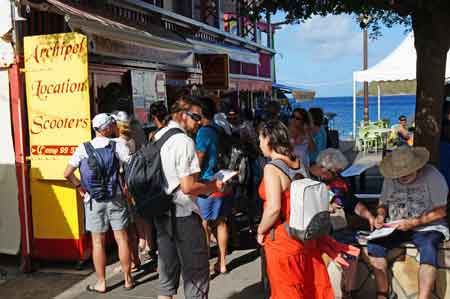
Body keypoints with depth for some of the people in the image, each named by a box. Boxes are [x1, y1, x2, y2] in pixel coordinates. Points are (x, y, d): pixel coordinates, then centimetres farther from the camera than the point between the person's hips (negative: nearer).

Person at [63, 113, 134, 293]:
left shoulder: (83, 148, -2)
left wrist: (80, 187, 7)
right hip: (116, 198, 0)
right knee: (122, 239, 9)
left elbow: (67, 173, -5)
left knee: (98, 242, 8)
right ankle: (128, 279, 18)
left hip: (93, 200, 1)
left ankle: (101, 283, 16)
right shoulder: (117, 145, -5)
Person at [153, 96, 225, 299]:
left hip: (162, 214, 8)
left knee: (167, 274, 16)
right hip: (183, 214, -8)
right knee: (196, 274, 3)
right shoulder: (184, 141, -16)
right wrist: (212, 187, -4)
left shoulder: (158, 137, 10)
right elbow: (188, 187, -21)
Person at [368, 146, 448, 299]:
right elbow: (383, 203, 15)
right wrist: (380, 216, -8)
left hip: (426, 227, -4)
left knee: (429, 250, -35)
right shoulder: (390, 178, 2)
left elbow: (440, 212, -11)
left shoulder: (432, 176, -11)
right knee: (374, 245, -22)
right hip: (396, 227, 4)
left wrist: (413, 222, -21)